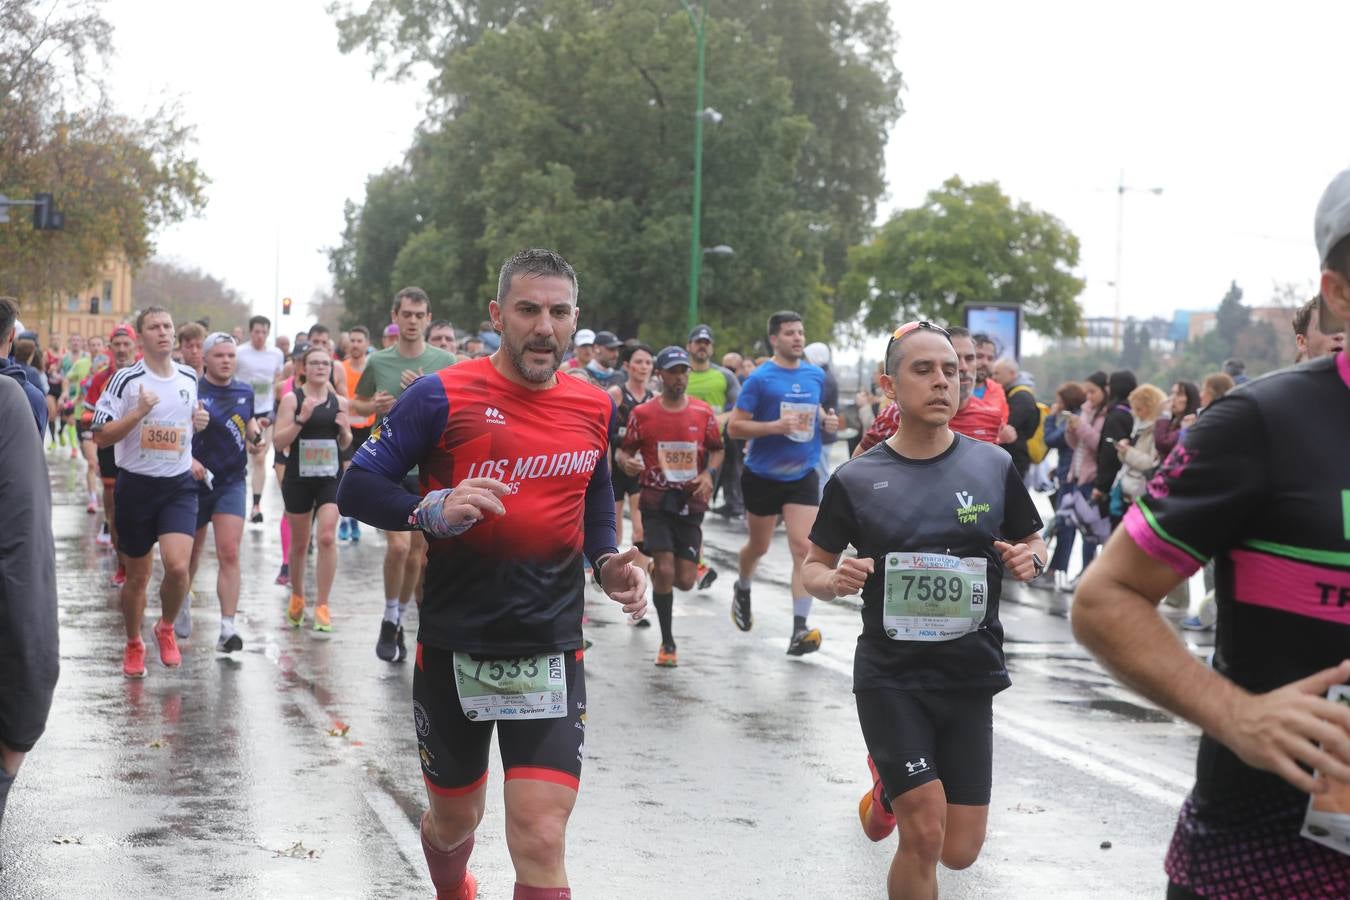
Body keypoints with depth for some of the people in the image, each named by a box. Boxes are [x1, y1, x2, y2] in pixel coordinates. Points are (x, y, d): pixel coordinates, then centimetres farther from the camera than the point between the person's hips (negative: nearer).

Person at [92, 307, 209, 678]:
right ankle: (133, 645, 30)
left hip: (179, 484, 2)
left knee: (177, 566, -17)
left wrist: (199, 422, 3)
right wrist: (139, 412, -23)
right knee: (137, 575, 8)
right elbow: (100, 436, -12)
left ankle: (166, 628, 12)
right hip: (136, 484, -2)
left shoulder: (189, 378, 7)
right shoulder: (126, 380, -8)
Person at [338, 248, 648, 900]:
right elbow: (357, 488, -8)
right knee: (455, 819, 17)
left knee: (541, 842, -11)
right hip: (453, 646, -1)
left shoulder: (595, 408, 4)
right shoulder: (443, 396, -9)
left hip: (551, 650, 2)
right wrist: (434, 510, -26)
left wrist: (609, 563, 2)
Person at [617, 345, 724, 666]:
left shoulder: (703, 412, 3)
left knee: (685, 580, -1)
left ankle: (657, 572, 37)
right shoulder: (642, 414, -1)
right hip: (656, 501, -2)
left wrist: (709, 473, -6)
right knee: (664, 571, -13)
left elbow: (717, 450, 13)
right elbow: (624, 450, 6)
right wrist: (625, 460, -18)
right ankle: (668, 642, 2)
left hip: (690, 503, 2)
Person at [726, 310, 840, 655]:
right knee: (759, 546, 14)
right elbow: (734, 426, -12)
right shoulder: (760, 379, -11)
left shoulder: (816, 375, 4)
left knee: (803, 548, -11)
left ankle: (799, 630, -12)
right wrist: (774, 426, -25)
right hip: (763, 475, -3)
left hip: (802, 475, 3)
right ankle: (742, 590, 48)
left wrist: (827, 420, -1)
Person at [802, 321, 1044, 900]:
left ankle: (889, 786, 36)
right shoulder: (856, 479, -3)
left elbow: (1033, 543, 13)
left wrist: (1030, 560, -10)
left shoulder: (993, 467, 0)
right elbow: (813, 567, 5)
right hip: (889, 677, -2)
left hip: (970, 678, 2)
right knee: (925, 832, -16)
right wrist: (835, 580, -17)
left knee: (958, 852, 6)